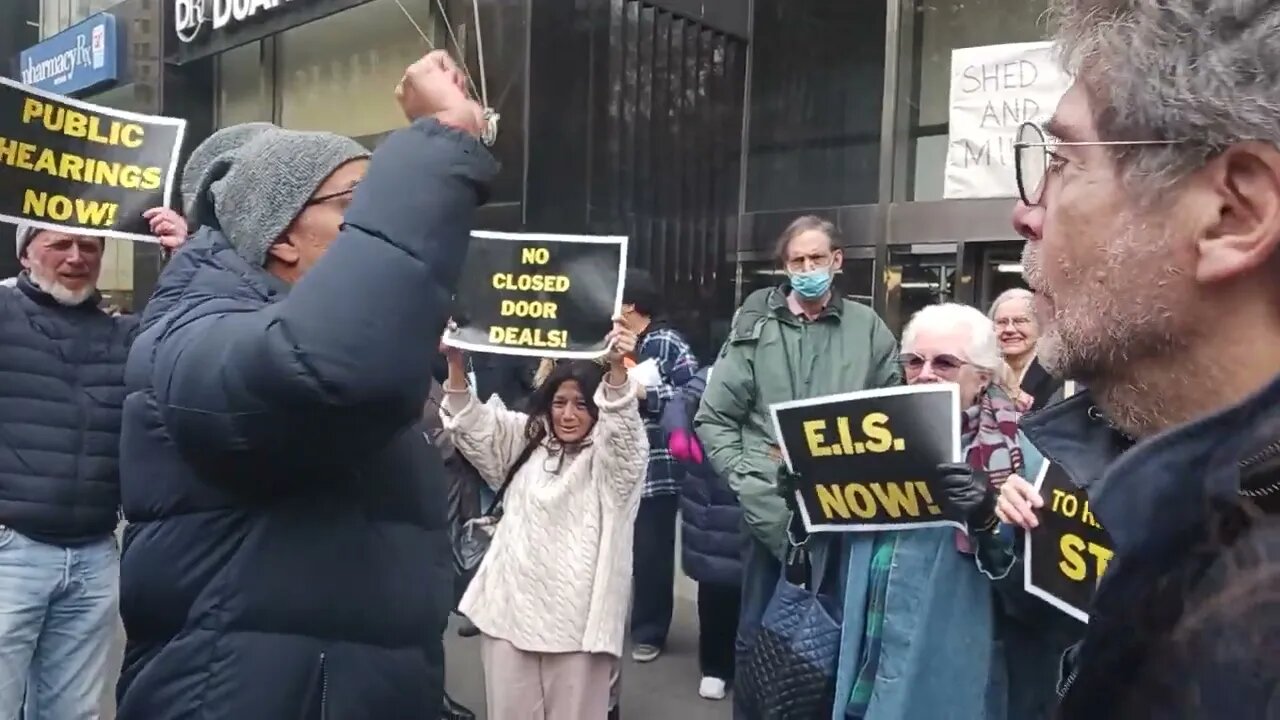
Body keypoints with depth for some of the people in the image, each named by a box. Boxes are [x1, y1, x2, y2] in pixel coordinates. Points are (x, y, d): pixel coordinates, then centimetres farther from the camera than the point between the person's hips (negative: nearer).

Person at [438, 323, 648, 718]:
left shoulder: (614, 454, -2)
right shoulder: (525, 440, 12)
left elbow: (623, 423, -22)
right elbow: (472, 425, 4)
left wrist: (617, 368, -42)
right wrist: (456, 363, -12)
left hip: (577, 617, -3)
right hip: (511, 607, 4)